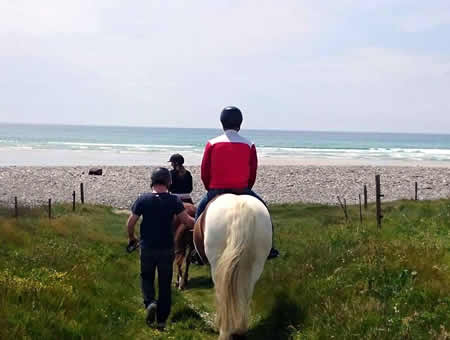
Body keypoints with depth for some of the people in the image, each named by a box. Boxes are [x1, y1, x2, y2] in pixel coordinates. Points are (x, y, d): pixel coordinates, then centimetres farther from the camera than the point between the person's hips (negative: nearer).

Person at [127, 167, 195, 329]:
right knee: (165, 283, 11)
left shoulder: (142, 200, -6)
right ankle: (161, 319, 15)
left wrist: (131, 237, 14)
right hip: (167, 249, 0)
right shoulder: (174, 200, -9)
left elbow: (131, 222, -4)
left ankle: (150, 302, -8)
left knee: (146, 277, 20)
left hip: (147, 248, 0)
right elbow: (187, 220, -12)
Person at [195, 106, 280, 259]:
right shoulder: (249, 145, 0)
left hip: (216, 190, 0)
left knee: (200, 209, 25)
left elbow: (204, 173, 1)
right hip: (242, 190, 0)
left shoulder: (212, 144, -1)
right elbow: (253, 174, 4)